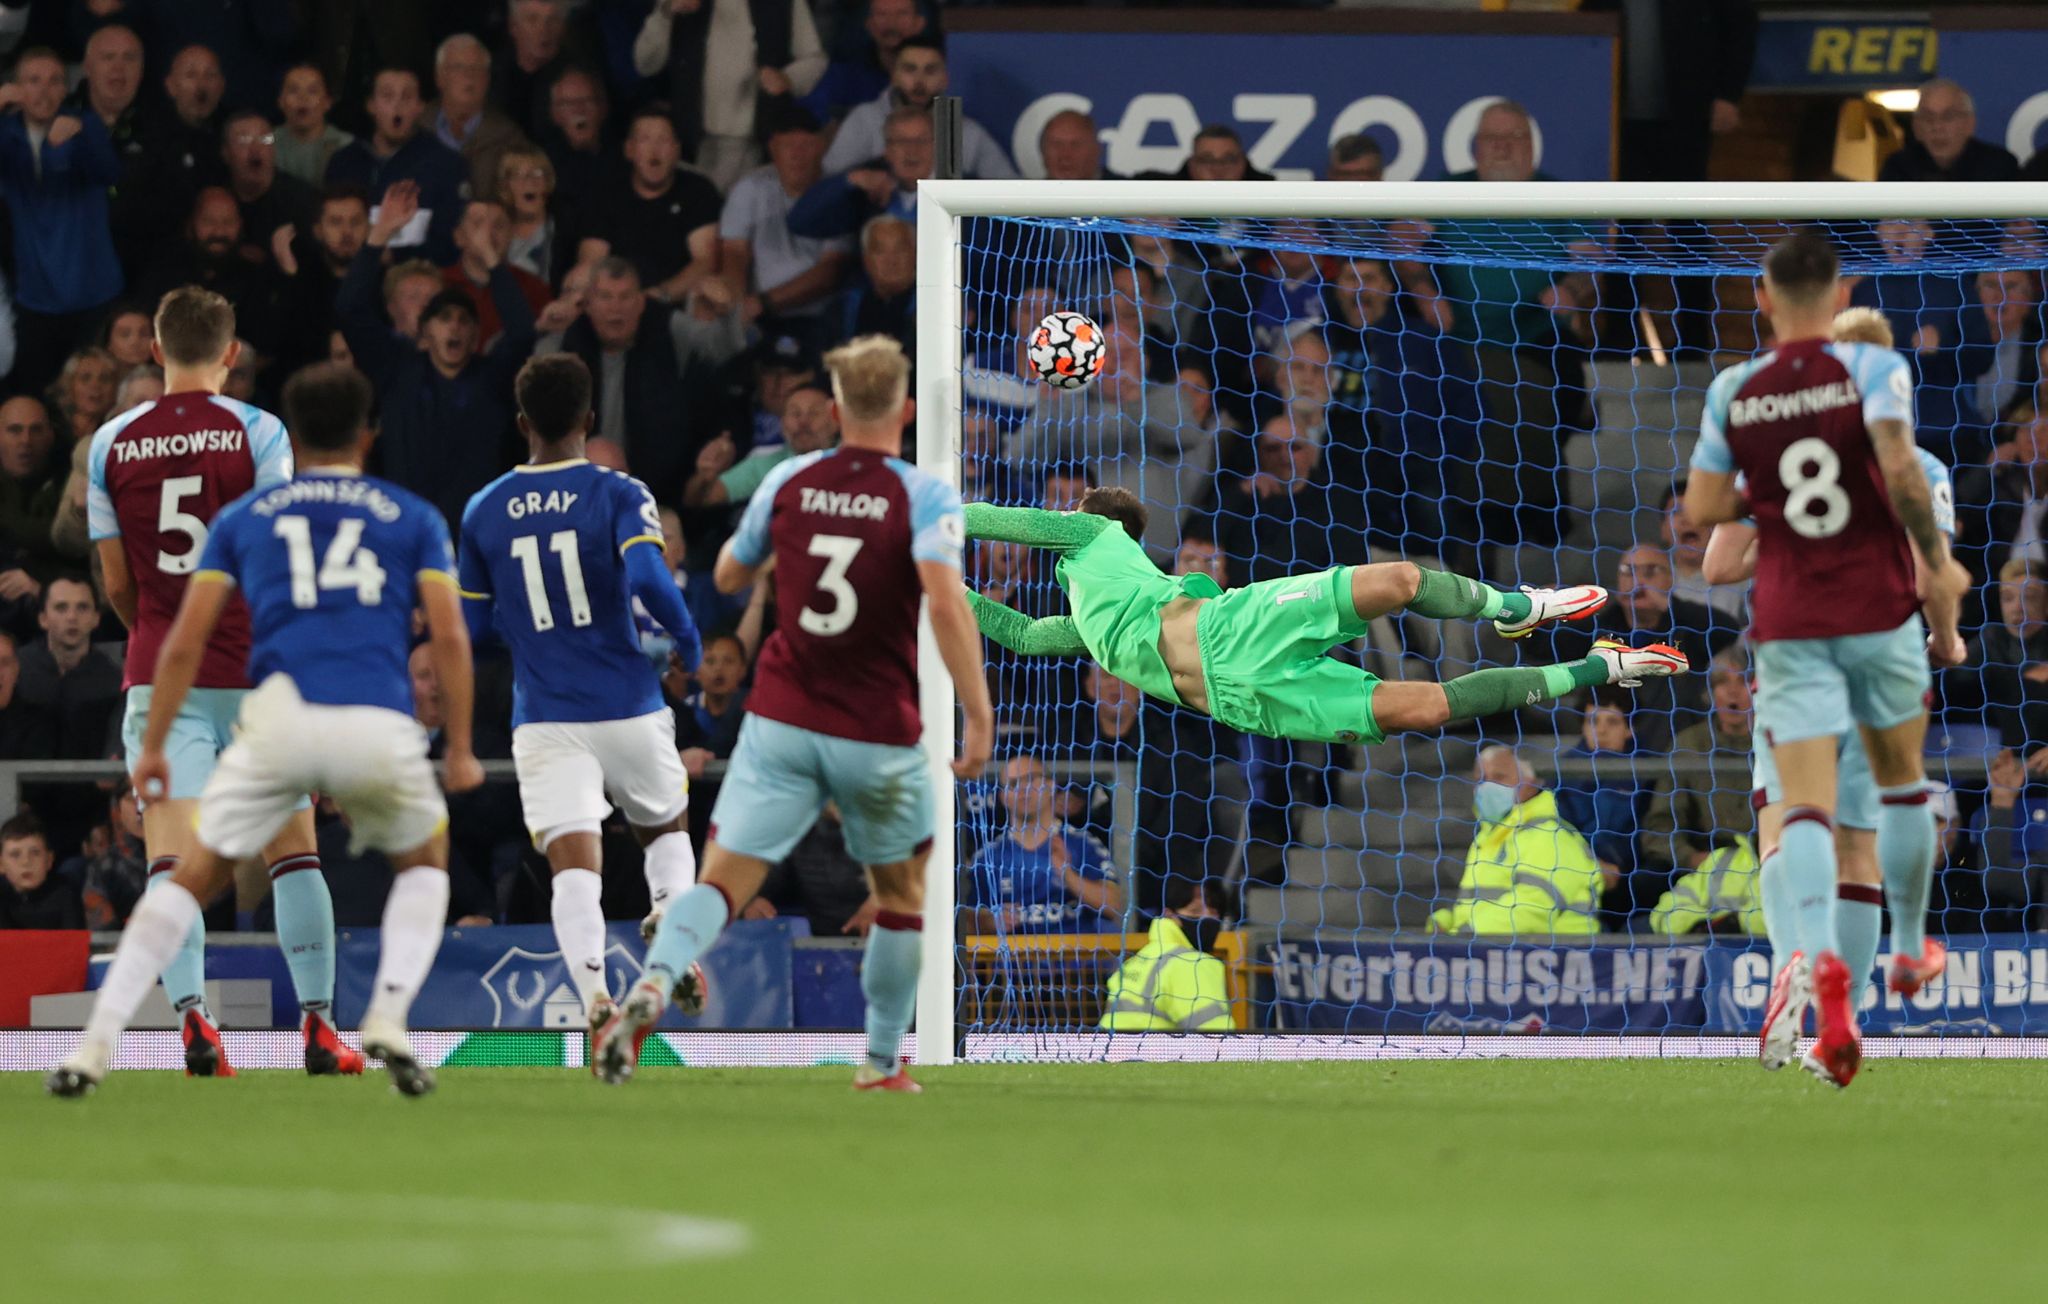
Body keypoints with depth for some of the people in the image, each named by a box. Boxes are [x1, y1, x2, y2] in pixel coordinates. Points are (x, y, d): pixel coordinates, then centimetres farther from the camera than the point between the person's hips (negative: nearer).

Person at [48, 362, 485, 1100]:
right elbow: (449, 636, 8)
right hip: (380, 727, 0)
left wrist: (153, 747, 17)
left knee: (194, 878, 12)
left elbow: (185, 643, 13)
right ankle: (388, 1018, 6)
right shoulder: (413, 518, 20)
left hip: (280, 720, 0)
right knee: (424, 865, 27)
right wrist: (460, 749, 12)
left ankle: (97, 1044, 0)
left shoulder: (242, 518, 20)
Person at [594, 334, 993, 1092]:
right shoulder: (924, 498, -8)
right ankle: (883, 1064, 26)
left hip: (780, 723, 2)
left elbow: (728, 577, 17)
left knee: (723, 879, -6)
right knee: (901, 894, 21)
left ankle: (654, 986, -35)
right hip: (879, 736, -1)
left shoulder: (789, 483, 2)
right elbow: (947, 604, -24)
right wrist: (979, 716, -21)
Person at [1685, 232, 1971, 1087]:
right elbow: (1902, 472, -19)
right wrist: (1938, 563, -9)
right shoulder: (1873, 369, -6)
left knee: (1806, 806, -8)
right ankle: (1910, 951, 36)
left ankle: (1820, 960, -33)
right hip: (1881, 610, 0)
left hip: (1788, 624, 1)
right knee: (1901, 781, 22)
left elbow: (1704, 509, 3)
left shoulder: (1734, 391, 2)